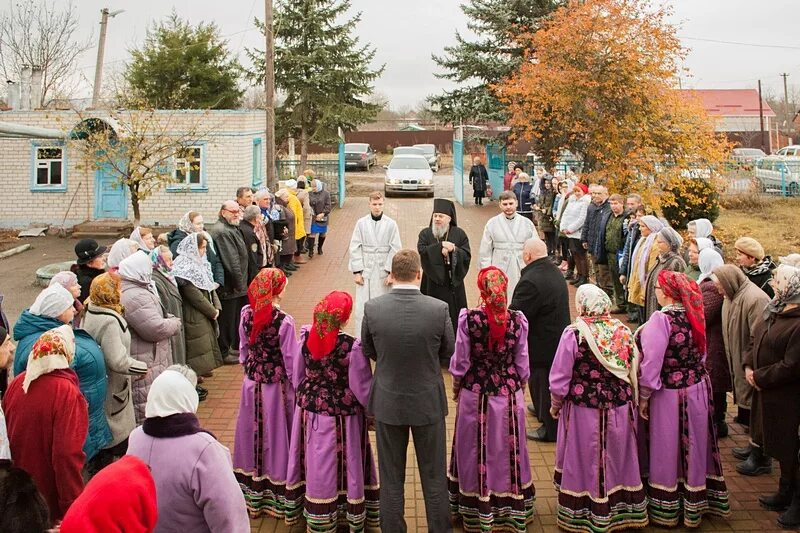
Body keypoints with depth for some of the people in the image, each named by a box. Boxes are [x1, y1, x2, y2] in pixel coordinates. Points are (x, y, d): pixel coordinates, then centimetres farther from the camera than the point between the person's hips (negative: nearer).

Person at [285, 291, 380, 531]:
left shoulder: (306, 337, -10)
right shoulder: (352, 346, -24)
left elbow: (296, 377, 3)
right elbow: (362, 388, -15)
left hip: (310, 410, 4)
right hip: (341, 415, -4)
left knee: (316, 464, 19)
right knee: (344, 465, 13)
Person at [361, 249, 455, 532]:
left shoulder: (372, 308, -16)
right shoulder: (439, 309, -19)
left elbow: (368, 352, -1)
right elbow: (448, 351, -4)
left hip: (388, 403, 1)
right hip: (428, 402, 0)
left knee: (391, 479, 17)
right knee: (434, 477, 17)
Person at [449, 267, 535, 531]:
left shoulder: (468, 319, -16)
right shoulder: (518, 320, -11)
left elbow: (460, 363, -9)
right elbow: (522, 365, -2)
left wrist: (456, 389, 8)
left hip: (474, 393, -1)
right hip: (509, 394, 1)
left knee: (476, 450, 15)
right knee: (507, 450, 18)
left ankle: (476, 511, 29)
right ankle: (512, 509, 32)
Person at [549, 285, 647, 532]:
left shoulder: (574, 333, -15)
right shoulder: (623, 331, -3)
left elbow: (560, 377, -10)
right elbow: (634, 372, 4)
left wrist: (556, 404, 5)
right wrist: (630, 400, 17)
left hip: (584, 411, -3)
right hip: (620, 410, 4)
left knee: (585, 462, 11)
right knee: (616, 460, 18)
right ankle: (623, 509, 32)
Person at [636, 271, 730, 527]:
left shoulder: (661, 319, -22)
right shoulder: (694, 315, -1)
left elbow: (651, 363, -21)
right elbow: (700, 354, 8)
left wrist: (644, 396, -11)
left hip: (670, 396, -6)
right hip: (698, 390, 6)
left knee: (668, 451, 9)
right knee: (692, 447, 18)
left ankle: (666, 508, 23)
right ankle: (695, 503, 34)